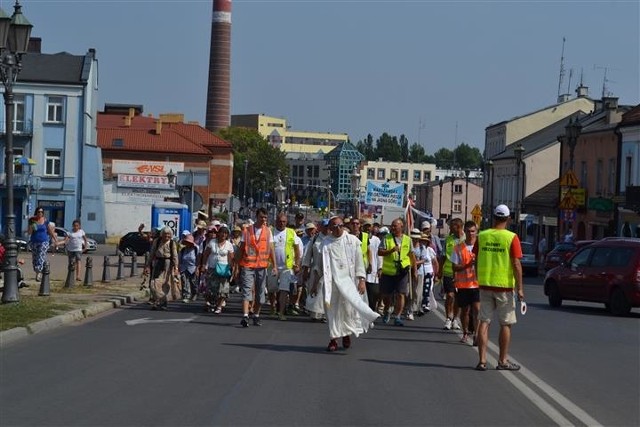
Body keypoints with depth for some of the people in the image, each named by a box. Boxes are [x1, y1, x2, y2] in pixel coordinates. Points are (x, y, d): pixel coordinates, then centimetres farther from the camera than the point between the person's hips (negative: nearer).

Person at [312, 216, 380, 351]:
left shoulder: (352, 240, 2)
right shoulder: (326, 243, 3)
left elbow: (359, 261, 2)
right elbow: (320, 264, 9)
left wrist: (361, 280, -5)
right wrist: (315, 283, 8)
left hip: (349, 280, -1)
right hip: (331, 281, 1)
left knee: (348, 308, -5)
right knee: (332, 310, 0)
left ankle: (346, 334, 17)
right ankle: (333, 339, 9)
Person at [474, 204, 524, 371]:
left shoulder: (482, 236, 1)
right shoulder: (511, 238, -10)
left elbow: (476, 261, 8)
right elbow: (516, 264, -13)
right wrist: (519, 288, -8)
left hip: (485, 284, 3)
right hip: (505, 286, -3)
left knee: (484, 322, 5)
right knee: (506, 324, 8)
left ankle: (482, 360, 1)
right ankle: (503, 361, 12)